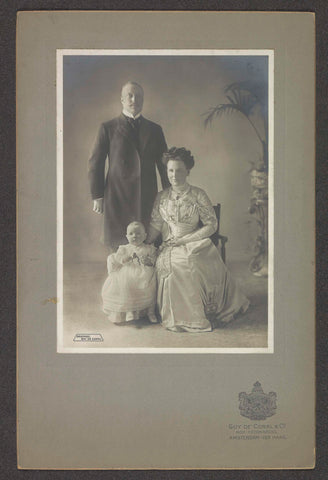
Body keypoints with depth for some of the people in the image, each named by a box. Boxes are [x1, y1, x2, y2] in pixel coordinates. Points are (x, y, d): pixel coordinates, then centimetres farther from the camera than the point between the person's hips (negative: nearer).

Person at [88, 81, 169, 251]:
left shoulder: (155, 130, 14)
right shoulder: (108, 128, 6)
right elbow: (95, 164, 5)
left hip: (147, 198, 2)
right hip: (118, 197, -2)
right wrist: (97, 196, -1)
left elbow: (164, 164, 14)